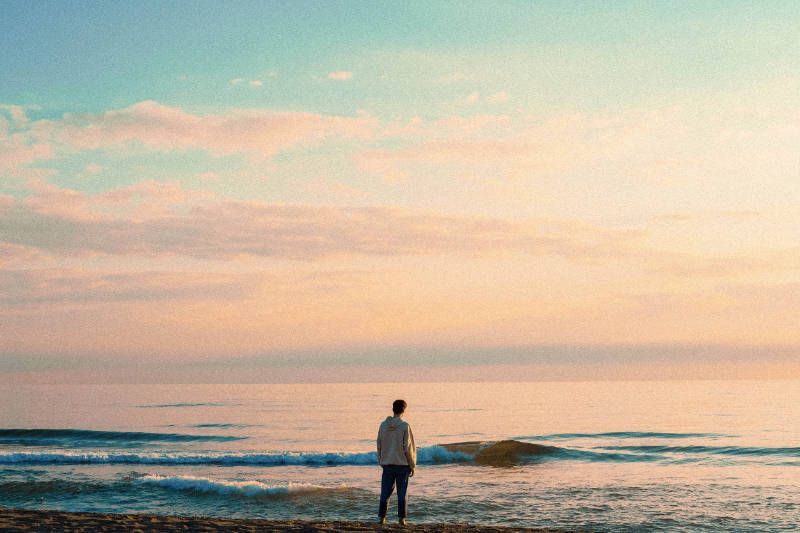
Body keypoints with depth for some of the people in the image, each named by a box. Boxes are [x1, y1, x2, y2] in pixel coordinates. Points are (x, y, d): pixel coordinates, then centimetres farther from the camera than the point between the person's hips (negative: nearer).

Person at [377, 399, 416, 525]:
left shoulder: (383, 425, 2)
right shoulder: (405, 426, -10)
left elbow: (379, 445, 8)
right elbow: (408, 447, -9)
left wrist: (381, 462, 18)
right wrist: (412, 466, 0)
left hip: (387, 464, 3)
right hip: (402, 464, -3)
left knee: (385, 492, 9)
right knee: (402, 492, 4)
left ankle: (382, 517, 8)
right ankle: (402, 518, 4)